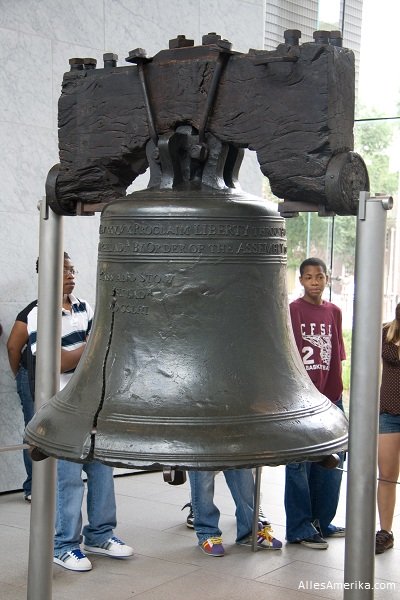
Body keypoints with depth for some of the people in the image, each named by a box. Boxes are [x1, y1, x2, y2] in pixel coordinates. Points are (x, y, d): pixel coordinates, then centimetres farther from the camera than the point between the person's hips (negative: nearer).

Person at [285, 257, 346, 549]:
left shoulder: (334, 312, 9)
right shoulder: (293, 311, -7)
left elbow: (337, 357, 13)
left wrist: (338, 391, 10)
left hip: (330, 397, 6)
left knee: (332, 463, 13)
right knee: (300, 464, 1)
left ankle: (321, 521, 27)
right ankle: (299, 529, 10)